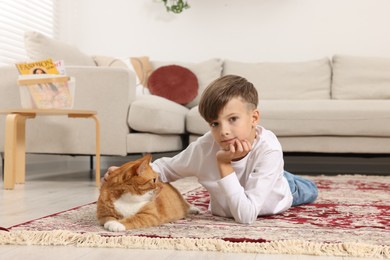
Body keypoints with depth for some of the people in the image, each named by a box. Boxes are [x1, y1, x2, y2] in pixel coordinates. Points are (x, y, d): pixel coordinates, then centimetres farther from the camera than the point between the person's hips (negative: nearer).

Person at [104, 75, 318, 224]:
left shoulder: (268, 150, -46)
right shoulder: (203, 147, -39)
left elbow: (246, 216, -48)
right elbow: (165, 168, -18)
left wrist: (224, 165, -52)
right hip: (225, 209, 2)